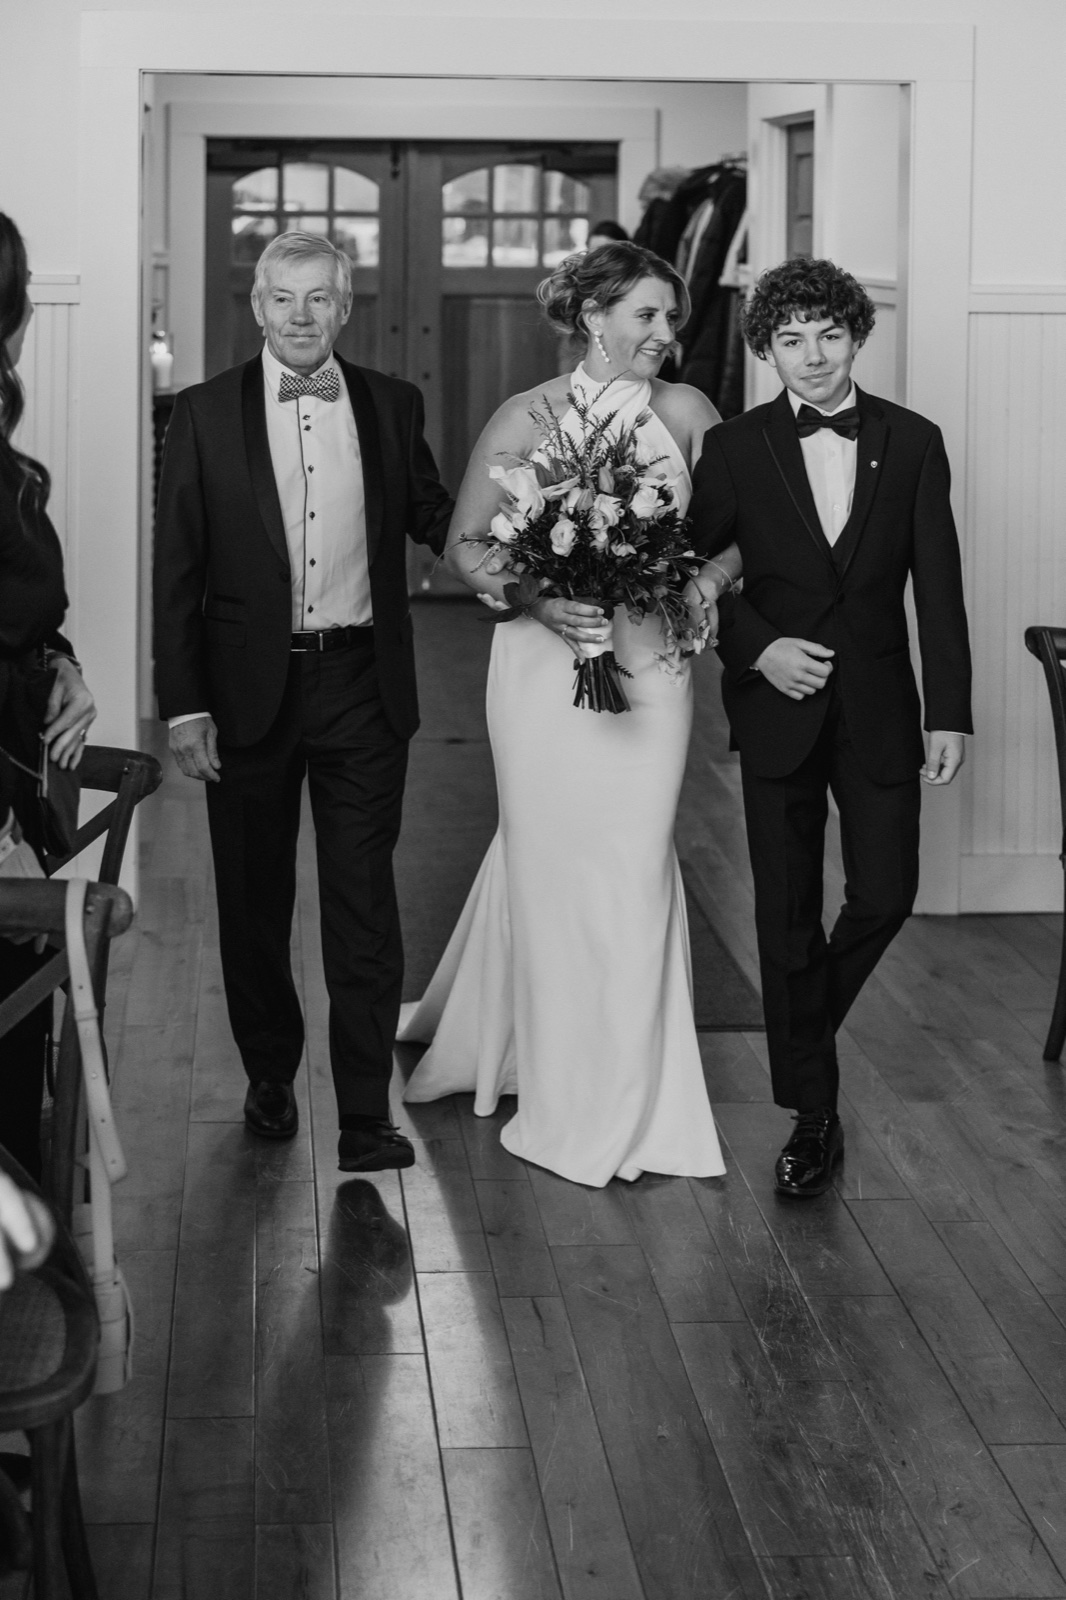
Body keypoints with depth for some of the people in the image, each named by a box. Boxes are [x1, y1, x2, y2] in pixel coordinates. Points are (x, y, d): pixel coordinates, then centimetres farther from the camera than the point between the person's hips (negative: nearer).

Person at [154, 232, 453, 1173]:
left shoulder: (392, 406, 3)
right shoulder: (206, 414, -1)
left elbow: (432, 515, 14)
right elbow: (177, 571, -1)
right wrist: (183, 705, -6)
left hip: (362, 685, 0)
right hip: (249, 689, 0)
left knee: (364, 900, -1)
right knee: (255, 899, 12)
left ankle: (366, 1113, 2)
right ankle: (270, 1073, 31)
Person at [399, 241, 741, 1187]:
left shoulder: (687, 414, 3)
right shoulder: (527, 419, -2)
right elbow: (465, 547, 0)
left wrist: (711, 577, -10)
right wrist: (540, 598, -15)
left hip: (651, 664, 2)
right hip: (547, 661, -1)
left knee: (634, 862, 3)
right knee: (551, 860, 3)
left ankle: (626, 1097, 18)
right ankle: (569, 1099, 18)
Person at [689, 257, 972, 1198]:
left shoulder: (913, 443, 1)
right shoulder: (736, 448, -1)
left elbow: (938, 585, 0)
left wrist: (951, 713, -4)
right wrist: (758, 646, -13)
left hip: (879, 710, 1)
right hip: (779, 709, -1)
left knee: (885, 896, -1)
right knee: (788, 916, 3)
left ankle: (807, 1030, 30)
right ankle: (813, 1116, 13)